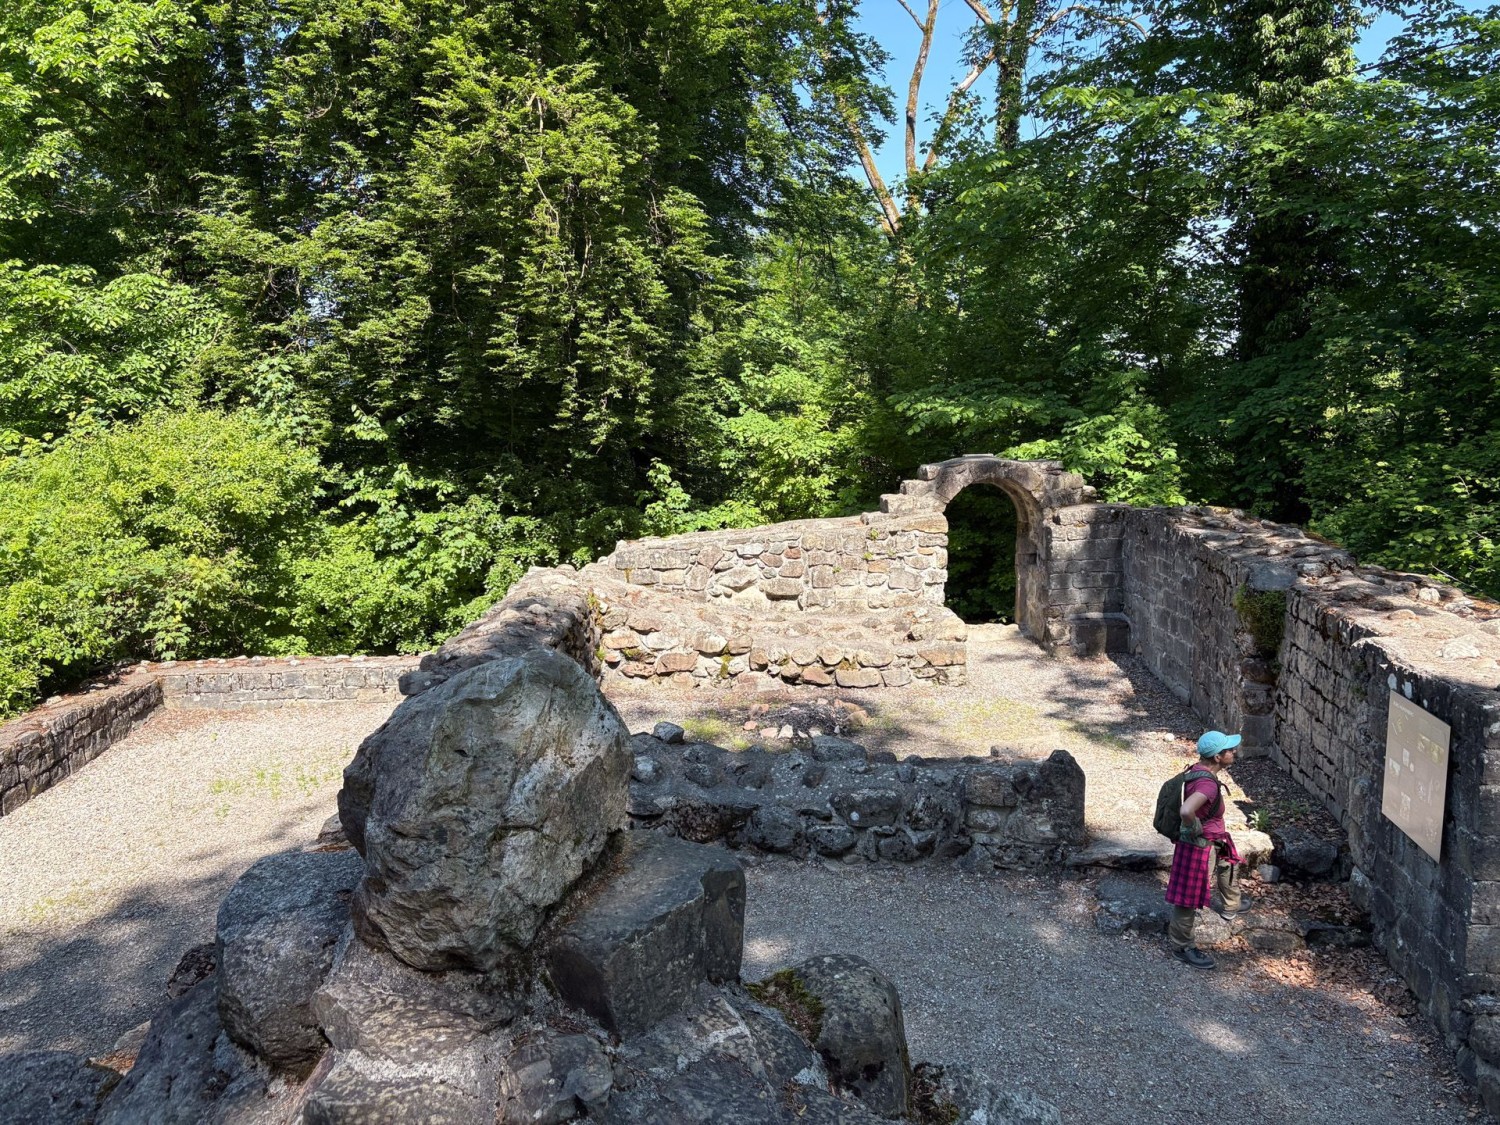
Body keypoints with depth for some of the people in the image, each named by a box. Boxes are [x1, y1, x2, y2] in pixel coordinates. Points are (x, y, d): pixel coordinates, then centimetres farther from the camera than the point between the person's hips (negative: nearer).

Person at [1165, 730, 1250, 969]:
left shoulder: (1198, 769, -4)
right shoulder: (1207, 783, -34)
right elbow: (1186, 811, -51)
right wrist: (1196, 829, -28)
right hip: (1199, 846, -11)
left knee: (1230, 864, 35)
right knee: (1190, 896, 5)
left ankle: (1231, 906, 62)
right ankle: (1181, 947, 20)